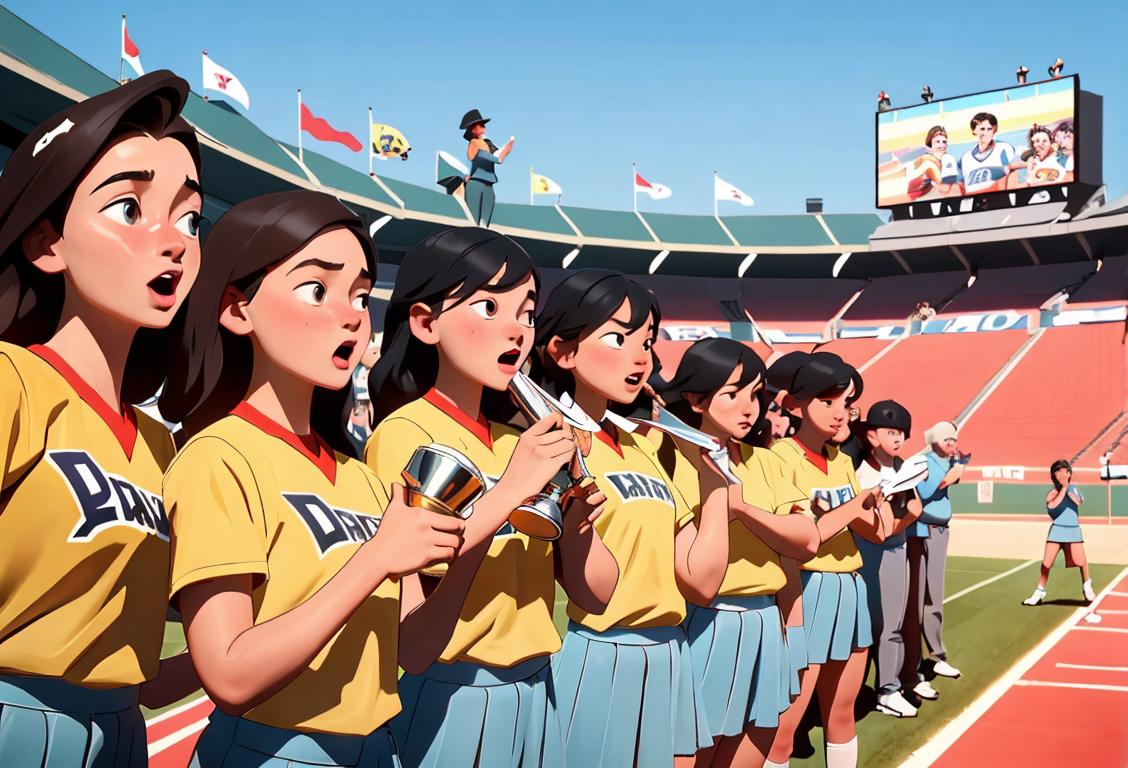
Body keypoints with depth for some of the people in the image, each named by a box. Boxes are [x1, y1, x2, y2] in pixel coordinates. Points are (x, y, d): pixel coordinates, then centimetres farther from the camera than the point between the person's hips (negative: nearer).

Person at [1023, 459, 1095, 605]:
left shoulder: (1074, 488, 7)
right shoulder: (1053, 492, -1)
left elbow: (1079, 501, -10)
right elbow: (1052, 505, -21)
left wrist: (1067, 488, -16)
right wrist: (1063, 488, -15)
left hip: (1073, 529, 2)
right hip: (1057, 529, -2)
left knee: (1082, 561, -5)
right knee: (1046, 563, -6)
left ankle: (1087, 587, 23)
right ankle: (1039, 592, 8)